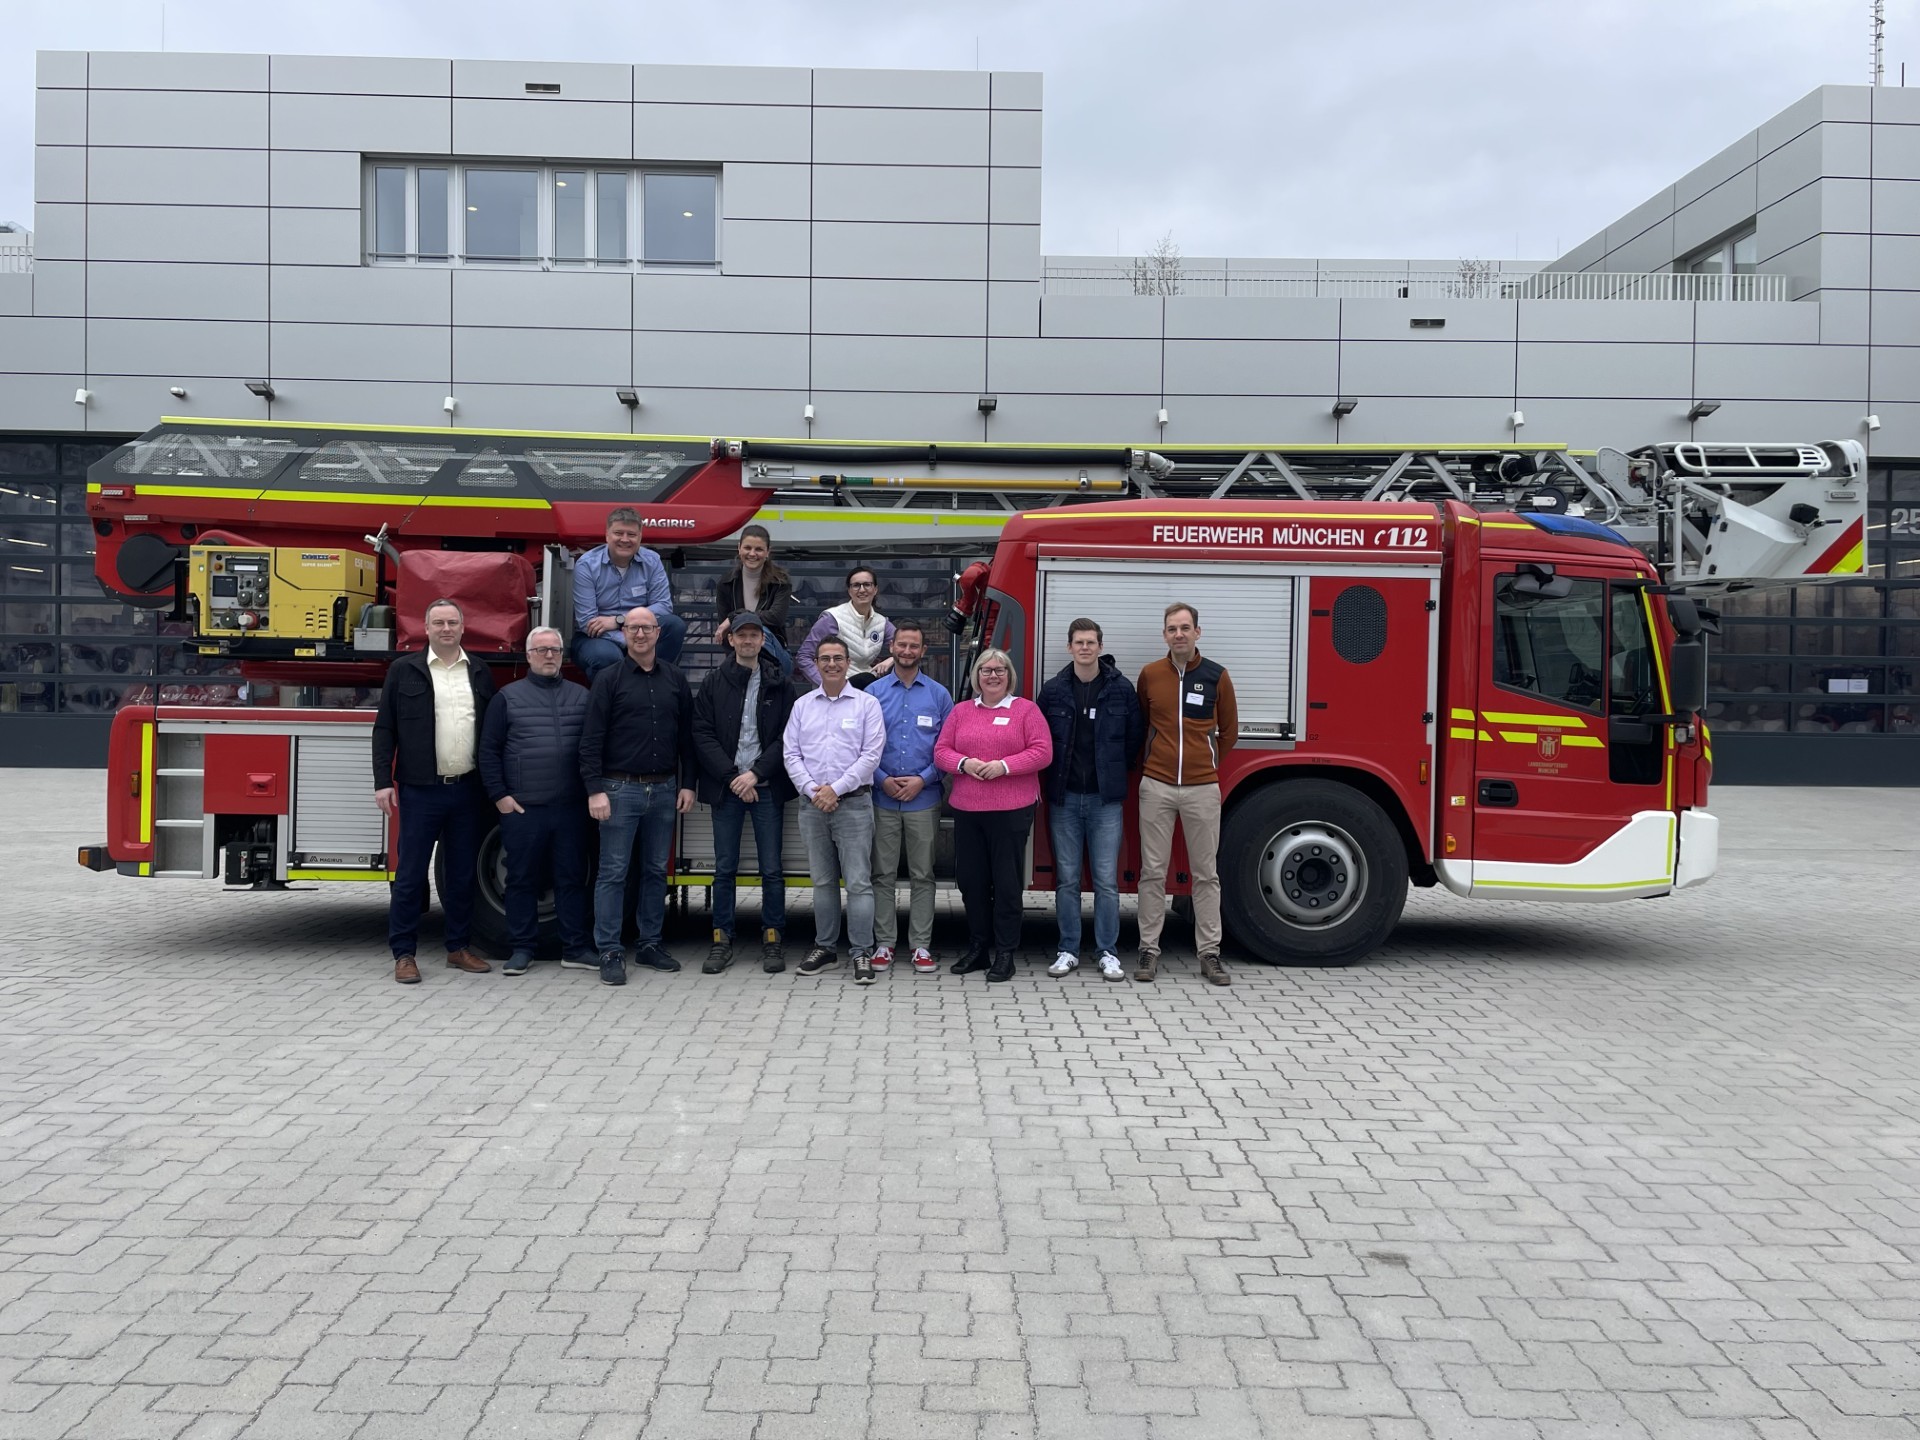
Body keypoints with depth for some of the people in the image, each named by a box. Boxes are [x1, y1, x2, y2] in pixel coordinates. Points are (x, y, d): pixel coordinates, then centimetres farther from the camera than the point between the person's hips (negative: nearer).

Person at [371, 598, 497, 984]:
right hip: (420, 790, -3)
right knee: (410, 874, 1)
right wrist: (383, 782, -8)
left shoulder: (480, 674, 10)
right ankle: (403, 954, 9)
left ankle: (458, 948, 21)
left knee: (463, 874, 10)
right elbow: (384, 729, 0)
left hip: (467, 790, 3)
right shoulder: (404, 671, 2)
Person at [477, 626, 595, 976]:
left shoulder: (582, 696, 11)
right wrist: (499, 795, -4)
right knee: (522, 880, 5)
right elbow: (488, 750, 3)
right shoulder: (508, 697, 6)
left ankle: (576, 948, 12)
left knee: (572, 879, 5)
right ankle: (522, 948, 14)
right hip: (521, 807, -1)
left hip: (571, 807, 1)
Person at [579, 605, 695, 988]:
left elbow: (687, 737, 12)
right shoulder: (609, 680, -1)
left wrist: (687, 784, 5)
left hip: (664, 790, 4)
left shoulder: (676, 681, 10)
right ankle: (610, 953, 3)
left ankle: (650, 945, 20)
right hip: (620, 788, -4)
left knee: (656, 871, 10)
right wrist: (595, 790, -14)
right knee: (613, 872, -2)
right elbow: (591, 739, -6)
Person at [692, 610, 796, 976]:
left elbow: (787, 737, 0)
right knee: (725, 869, 5)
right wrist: (731, 776, -9)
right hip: (726, 786, 1)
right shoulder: (714, 682, 7)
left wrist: (756, 773, -11)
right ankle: (722, 940, 13)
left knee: (772, 869, 1)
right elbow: (702, 735, 1)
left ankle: (773, 939, 10)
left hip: (767, 787, -1)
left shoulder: (780, 685, 5)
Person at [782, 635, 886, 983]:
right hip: (813, 806, 4)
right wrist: (811, 790, -7)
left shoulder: (866, 704, 0)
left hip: (853, 803, -4)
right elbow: (791, 754, 7)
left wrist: (836, 788, -12)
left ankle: (862, 953, -2)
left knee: (858, 882, -6)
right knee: (822, 881, 12)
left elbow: (871, 755, -7)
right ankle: (825, 948, 21)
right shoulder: (802, 705, 11)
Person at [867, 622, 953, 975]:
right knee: (883, 874, 5)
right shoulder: (873, 693, 3)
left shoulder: (938, 694, 4)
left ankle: (921, 945, 11)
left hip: (923, 798, 0)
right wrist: (882, 780, -9)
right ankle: (884, 942, 13)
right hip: (883, 799, 0)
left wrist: (924, 779, -9)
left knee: (922, 876, 5)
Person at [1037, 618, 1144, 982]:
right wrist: (1048, 779, 5)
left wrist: (1117, 772, 7)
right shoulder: (1053, 691, 3)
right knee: (1067, 879, 7)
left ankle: (1108, 952, 10)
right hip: (1064, 797, 1)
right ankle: (1068, 950, 16)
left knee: (1106, 880, 1)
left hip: (1106, 798, -1)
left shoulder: (1121, 688, 0)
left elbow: (1135, 737, 6)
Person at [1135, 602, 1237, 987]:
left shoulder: (1216, 676, 1)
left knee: (1206, 873, 5)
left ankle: (1209, 954, 11)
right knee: (1153, 871, 3)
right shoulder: (1150, 674, 3)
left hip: (1202, 788, 0)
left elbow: (1229, 730, 12)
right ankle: (1149, 950, 10)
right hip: (1156, 786, 1)